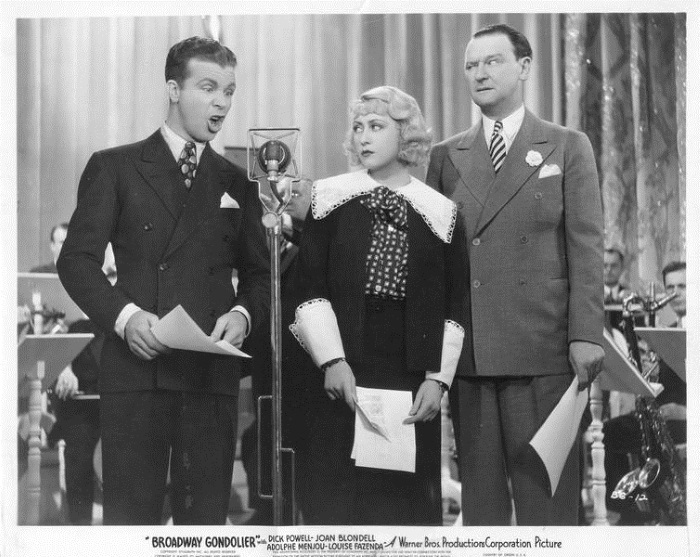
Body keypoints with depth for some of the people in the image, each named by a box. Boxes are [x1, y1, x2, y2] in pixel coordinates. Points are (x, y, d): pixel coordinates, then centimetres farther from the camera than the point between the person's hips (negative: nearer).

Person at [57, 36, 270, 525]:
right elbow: (77, 260, 2)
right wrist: (125, 315, -15)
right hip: (136, 369, -3)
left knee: (206, 517, 2)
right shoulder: (114, 168, 8)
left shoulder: (236, 184, 18)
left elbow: (258, 274, 19)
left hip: (213, 374, 3)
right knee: (129, 516, -3)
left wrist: (242, 315, -3)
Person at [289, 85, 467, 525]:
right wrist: (332, 360, -9)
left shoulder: (439, 211, 8)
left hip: (412, 380, 1)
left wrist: (437, 378, -3)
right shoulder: (330, 197, 7)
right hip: (341, 376, 0)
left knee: (406, 498, 1)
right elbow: (310, 287, 2)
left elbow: (455, 307, 6)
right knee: (337, 497, -1)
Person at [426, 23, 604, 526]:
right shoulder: (446, 156, 13)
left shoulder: (568, 148, 6)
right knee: (480, 493, 6)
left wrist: (586, 334, -10)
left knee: (546, 493, -1)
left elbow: (586, 247, 0)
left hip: (543, 350, -3)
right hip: (468, 351, 3)